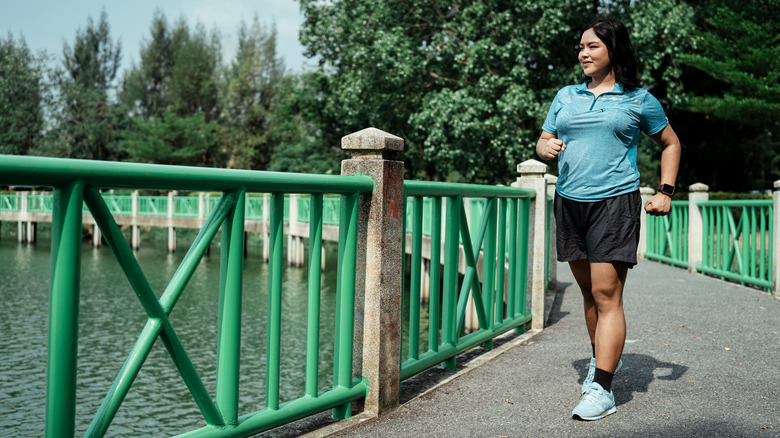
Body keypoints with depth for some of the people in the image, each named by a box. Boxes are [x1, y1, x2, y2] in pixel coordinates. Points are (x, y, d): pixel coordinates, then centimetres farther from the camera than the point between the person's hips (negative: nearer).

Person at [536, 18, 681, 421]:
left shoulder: (639, 100, 5)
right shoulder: (566, 96, 15)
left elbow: (670, 143, 16)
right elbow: (543, 141, 16)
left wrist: (666, 191, 4)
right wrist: (547, 148, -9)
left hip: (616, 201, -4)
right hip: (569, 202, 5)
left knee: (607, 293, -11)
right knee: (589, 290, 13)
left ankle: (602, 390, -10)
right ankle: (603, 357, 34)